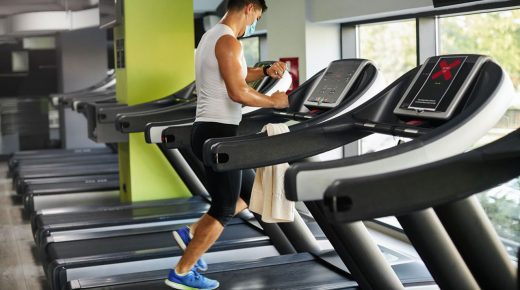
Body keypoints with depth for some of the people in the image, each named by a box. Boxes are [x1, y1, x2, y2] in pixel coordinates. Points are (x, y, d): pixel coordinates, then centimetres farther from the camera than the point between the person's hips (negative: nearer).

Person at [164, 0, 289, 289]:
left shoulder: (211, 36, 16)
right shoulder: (228, 42, -16)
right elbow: (238, 92, -23)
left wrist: (265, 72, 17)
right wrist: (273, 102, -9)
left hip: (209, 130, 10)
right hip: (218, 134, -10)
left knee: (249, 193, 18)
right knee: (224, 208, -1)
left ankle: (192, 232, 18)